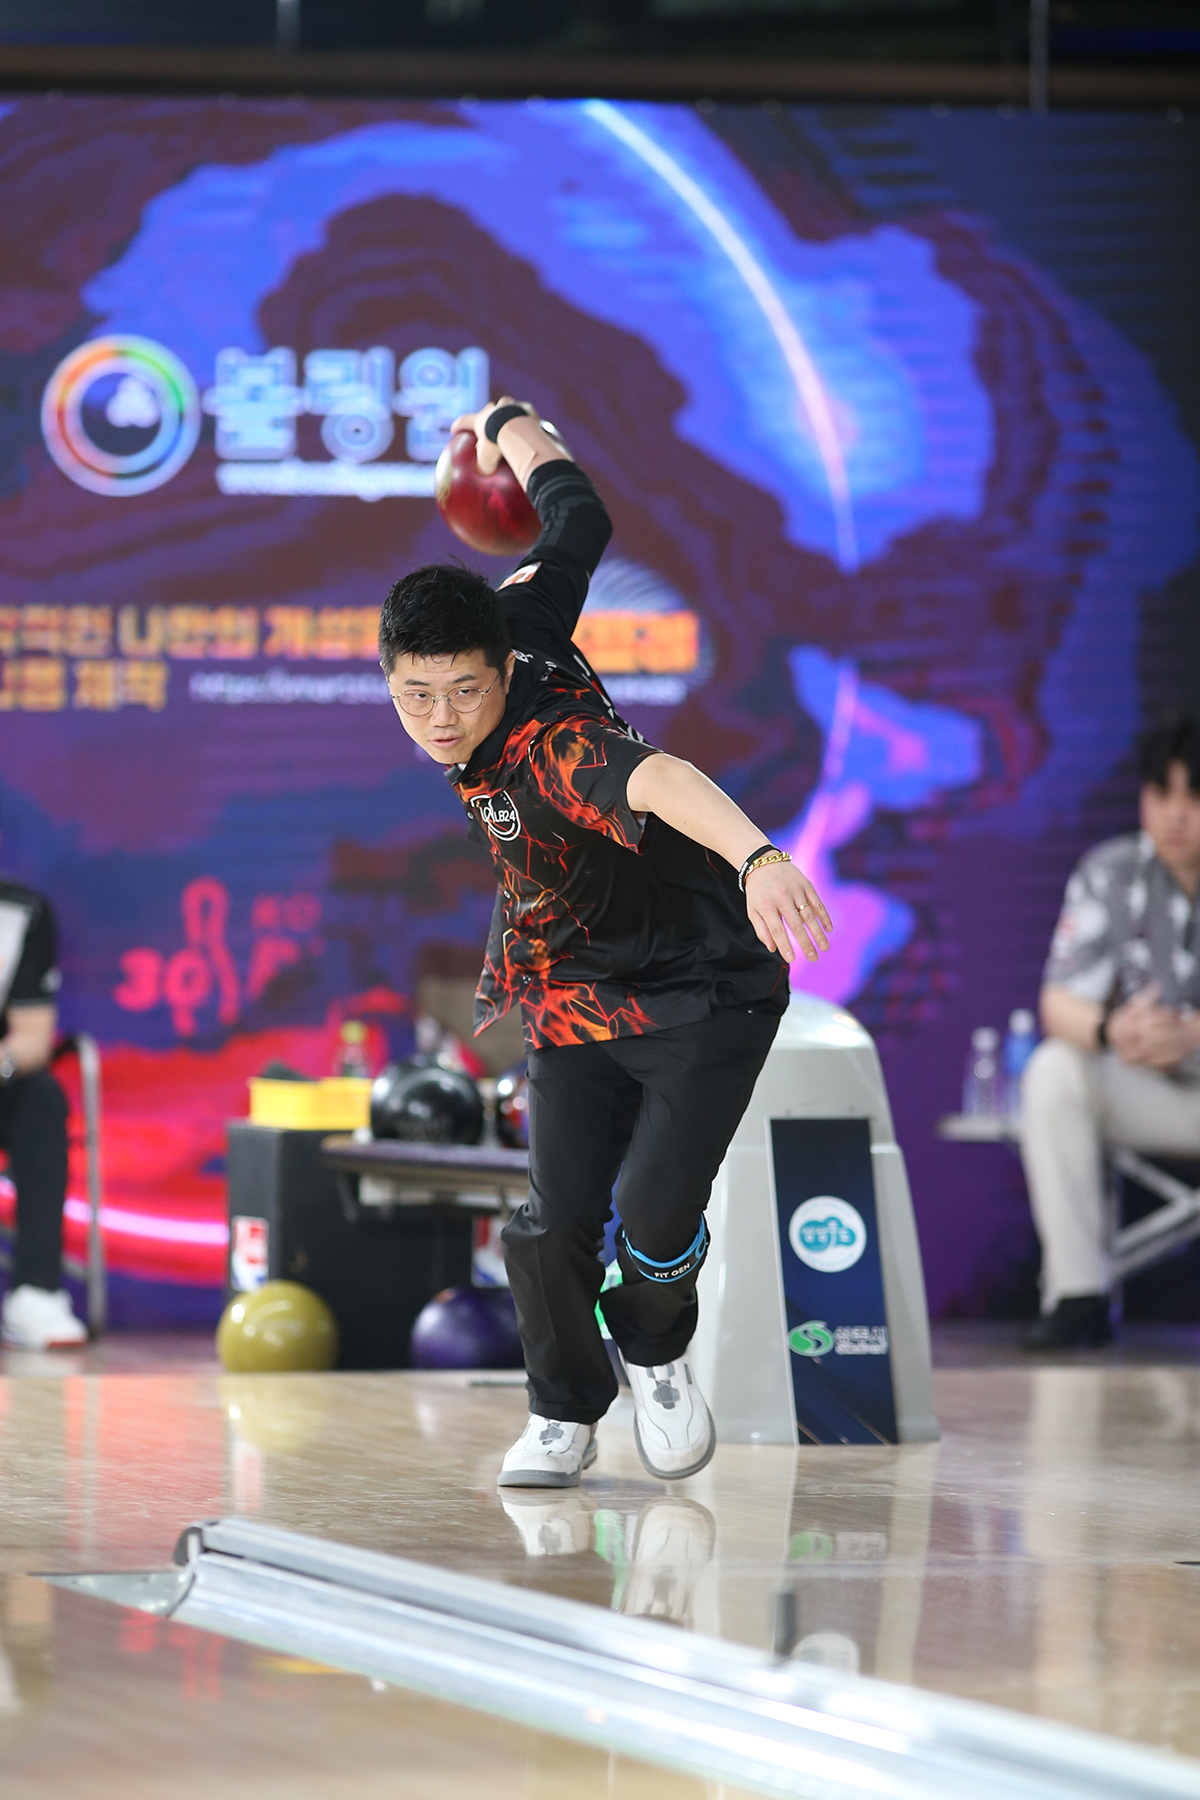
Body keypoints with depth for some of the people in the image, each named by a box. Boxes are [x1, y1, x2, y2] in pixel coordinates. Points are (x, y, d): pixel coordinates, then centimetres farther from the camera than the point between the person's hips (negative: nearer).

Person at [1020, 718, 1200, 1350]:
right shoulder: (1112, 873, -4)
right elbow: (1059, 1003, -10)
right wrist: (1109, 1031, -34)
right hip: (1148, 1090, 2)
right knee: (1052, 1072, -25)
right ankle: (1077, 1295, -25)